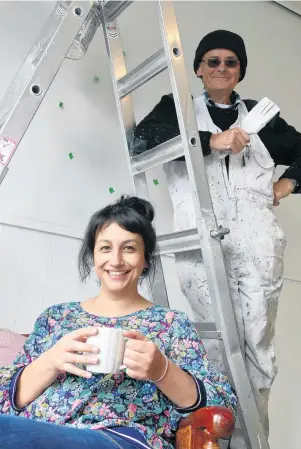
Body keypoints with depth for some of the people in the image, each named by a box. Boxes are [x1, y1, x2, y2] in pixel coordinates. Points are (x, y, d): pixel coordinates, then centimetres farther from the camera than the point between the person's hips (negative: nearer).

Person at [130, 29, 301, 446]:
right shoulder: (178, 107, 16)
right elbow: (142, 139, -4)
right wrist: (211, 141, -11)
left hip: (257, 242, 3)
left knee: (258, 348, -1)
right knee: (221, 348, -9)